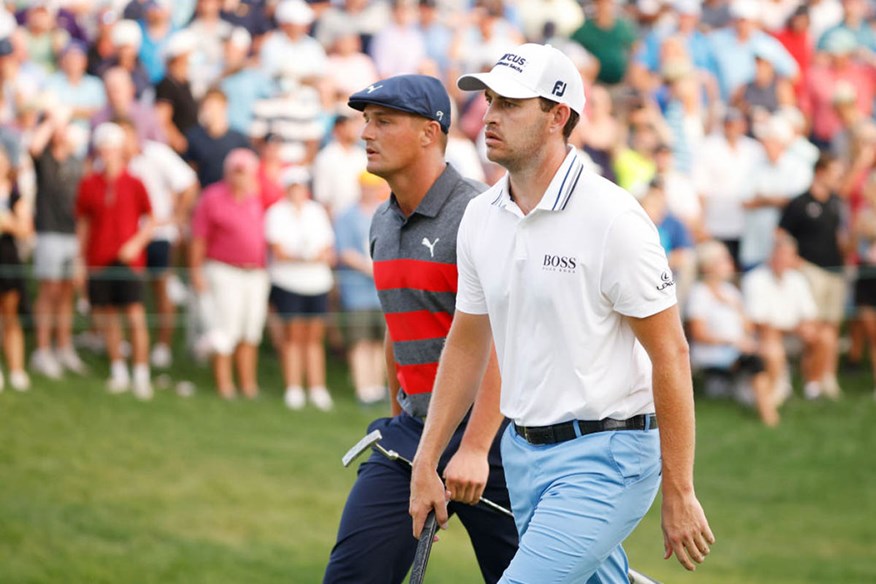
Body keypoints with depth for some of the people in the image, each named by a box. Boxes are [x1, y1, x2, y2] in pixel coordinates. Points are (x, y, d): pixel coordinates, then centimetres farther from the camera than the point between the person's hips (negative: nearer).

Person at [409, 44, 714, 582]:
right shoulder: (480, 218, 6)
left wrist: (679, 495, -15)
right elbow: (468, 344, 17)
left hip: (605, 456, -7)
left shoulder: (612, 218, -15)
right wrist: (425, 464, 15)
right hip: (523, 452, 7)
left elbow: (670, 354, -14)